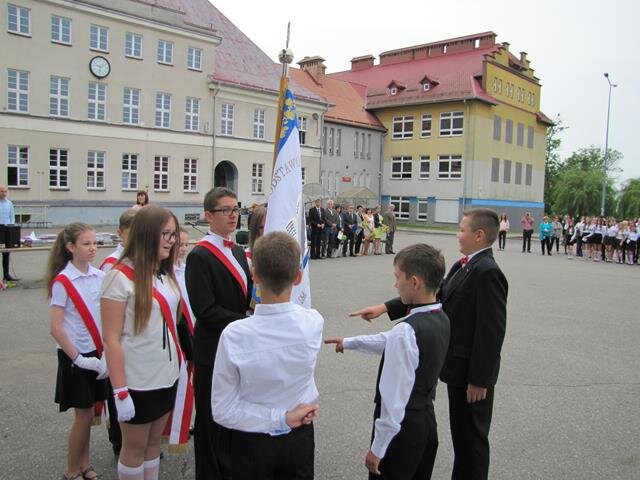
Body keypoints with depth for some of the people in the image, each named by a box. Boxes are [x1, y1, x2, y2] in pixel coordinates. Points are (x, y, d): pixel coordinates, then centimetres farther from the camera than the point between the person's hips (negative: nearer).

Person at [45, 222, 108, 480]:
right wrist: (78, 358, -15)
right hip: (75, 356, -5)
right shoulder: (62, 281, -14)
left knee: (88, 413, 14)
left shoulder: (100, 277, 1)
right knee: (84, 414, 3)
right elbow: (56, 328, -15)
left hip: (96, 353, 5)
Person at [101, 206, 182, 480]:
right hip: (137, 382, -6)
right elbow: (111, 339, -16)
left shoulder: (166, 274, 4)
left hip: (167, 376, 6)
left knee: (154, 443, 19)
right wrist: (120, 391, -17)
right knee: (134, 448, 12)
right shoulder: (121, 277, -16)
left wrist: (179, 361, 9)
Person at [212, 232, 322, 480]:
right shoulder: (313, 323, -22)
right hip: (299, 439, 2)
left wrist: (282, 418, -16)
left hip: (251, 443, -2)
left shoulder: (234, 335, -27)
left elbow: (223, 411, -19)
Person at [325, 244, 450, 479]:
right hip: (427, 419, 8)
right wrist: (349, 342, 21)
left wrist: (378, 448, -15)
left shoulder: (405, 332, -28)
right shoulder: (441, 320, -2)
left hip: (402, 426, -8)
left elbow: (394, 399, -25)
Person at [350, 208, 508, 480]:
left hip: (472, 372, -9)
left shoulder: (487, 272, -22)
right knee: (461, 432, 22)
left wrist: (479, 379, -20)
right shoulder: (463, 266, 8)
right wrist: (385, 308, 0)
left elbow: (491, 331, -23)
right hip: (459, 367, 9)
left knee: (471, 436, 8)